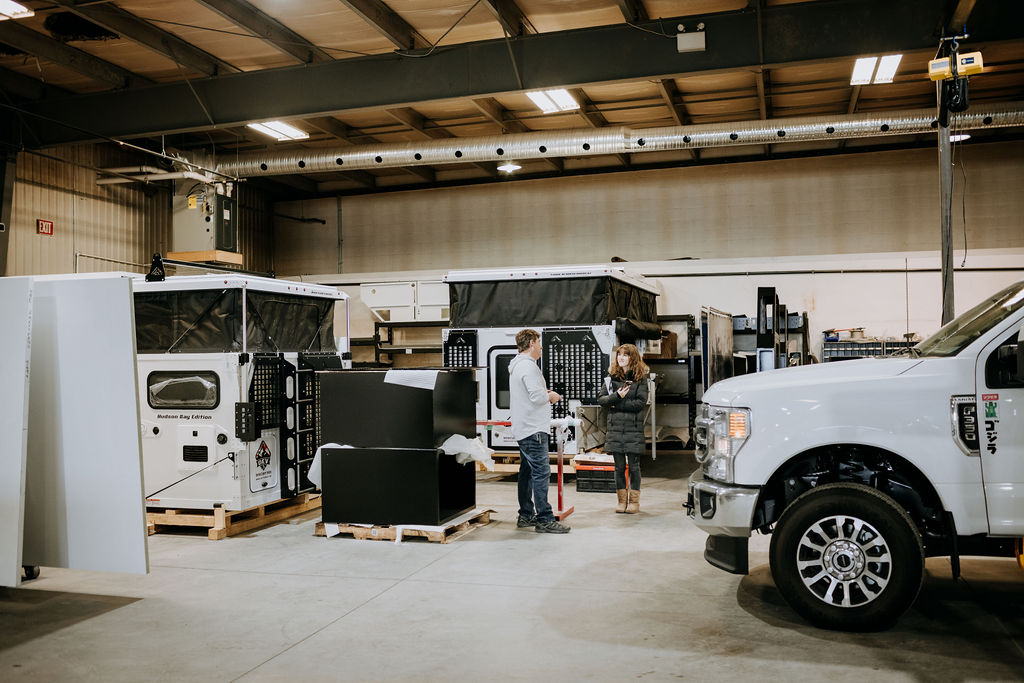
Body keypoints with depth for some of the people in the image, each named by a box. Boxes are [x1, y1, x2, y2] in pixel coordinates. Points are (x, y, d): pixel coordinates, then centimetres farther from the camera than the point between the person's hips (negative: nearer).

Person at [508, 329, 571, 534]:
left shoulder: (517, 366, 18)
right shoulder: (528, 366, -15)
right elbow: (537, 396, -23)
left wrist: (545, 394, 15)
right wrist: (551, 396, -4)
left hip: (522, 429, 11)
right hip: (533, 429, -11)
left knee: (527, 471, 15)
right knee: (541, 472, -10)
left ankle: (526, 516, 22)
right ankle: (544, 520, -10)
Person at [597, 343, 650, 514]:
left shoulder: (640, 378, 1)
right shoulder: (611, 377, 10)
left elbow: (640, 403, -8)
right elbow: (601, 399, 3)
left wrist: (618, 405, -9)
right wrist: (616, 396, -14)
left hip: (634, 428, -2)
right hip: (615, 428, 2)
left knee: (634, 466, 2)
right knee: (619, 466, 6)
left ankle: (634, 501, 12)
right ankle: (622, 500, 15)